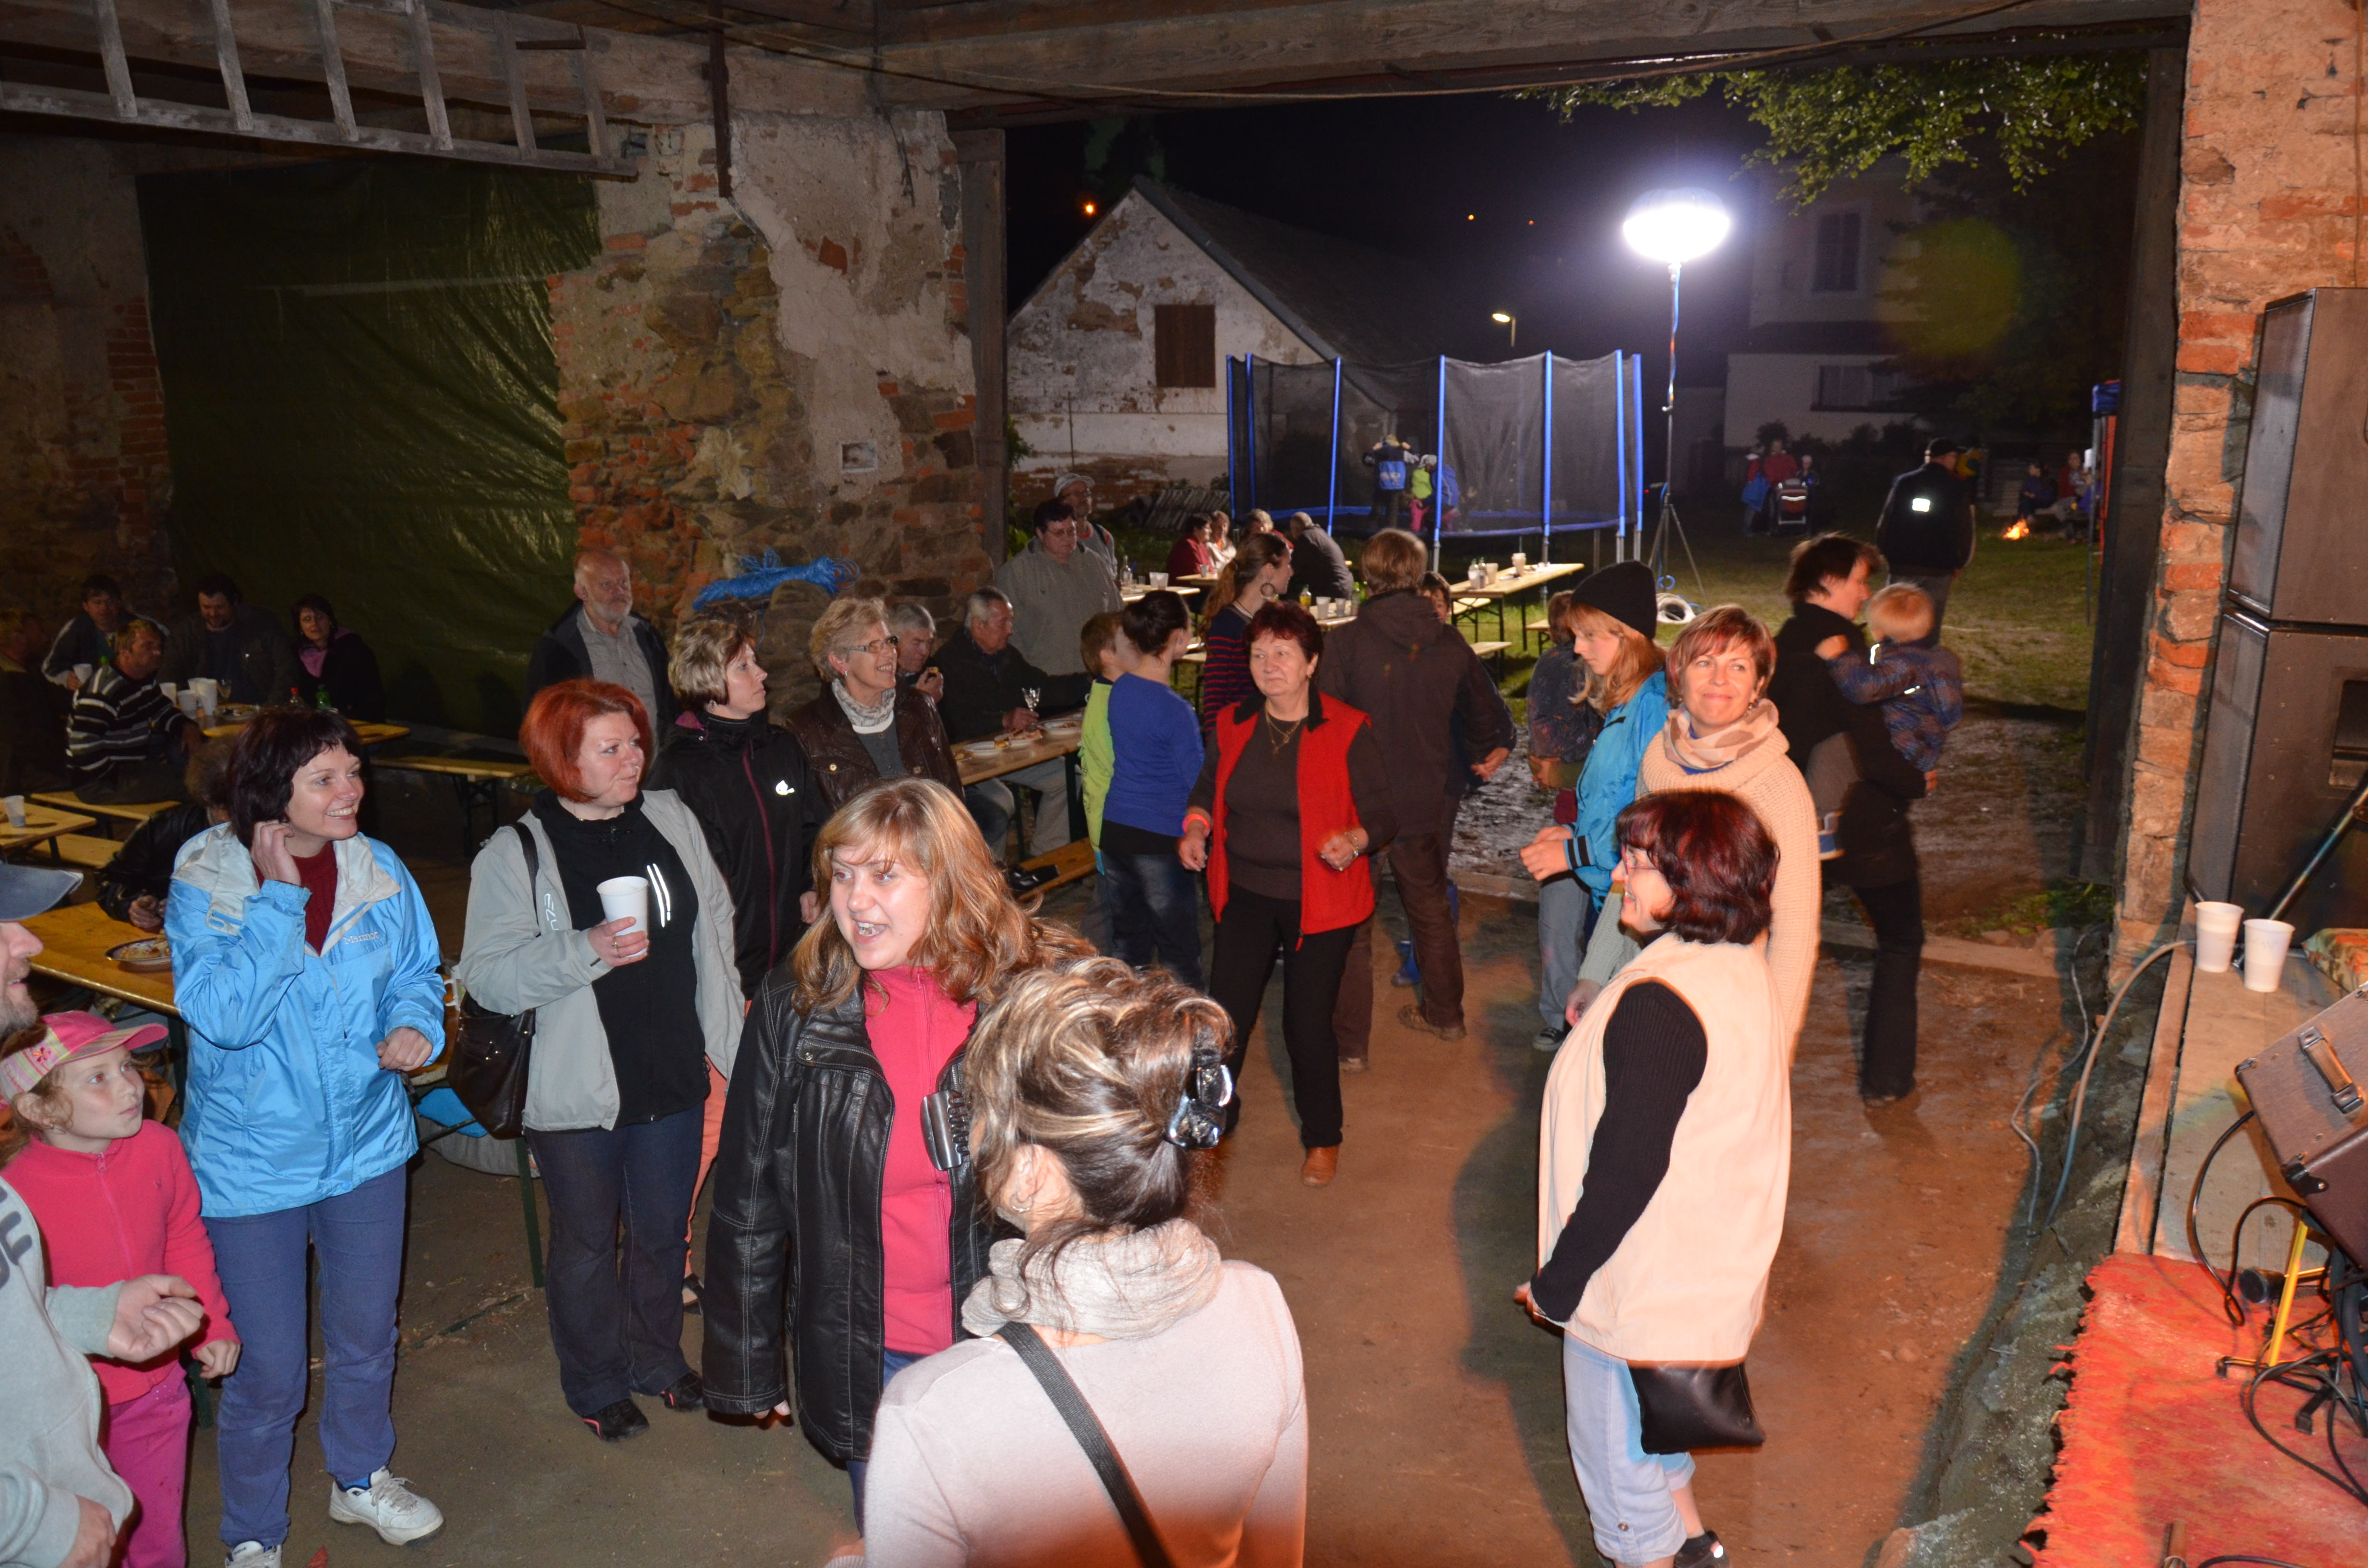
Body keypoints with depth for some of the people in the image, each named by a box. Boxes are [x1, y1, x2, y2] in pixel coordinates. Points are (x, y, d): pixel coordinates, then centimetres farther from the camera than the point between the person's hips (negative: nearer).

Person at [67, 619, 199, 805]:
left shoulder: (144, 679, 8)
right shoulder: (103, 693, -23)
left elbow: (163, 710, 25)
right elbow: (84, 751, -27)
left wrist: (187, 726, 4)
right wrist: (122, 777, -22)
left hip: (133, 765, 10)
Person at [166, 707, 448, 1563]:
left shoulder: (378, 869, -6)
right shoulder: (205, 885, -16)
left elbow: (418, 970, 7)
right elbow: (223, 1014, -27)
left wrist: (418, 1025, -14)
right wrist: (281, 899, -27)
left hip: (366, 1142, 4)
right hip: (253, 1161, -4)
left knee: (366, 1339, 22)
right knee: (269, 1371, 7)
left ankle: (361, 1478, 48)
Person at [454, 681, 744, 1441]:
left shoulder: (673, 820, -1)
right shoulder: (514, 855, -12)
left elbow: (714, 926, 8)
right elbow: (487, 976, -16)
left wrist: (728, 1037, 8)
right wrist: (586, 951, -28)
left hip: (673, 1078, 4)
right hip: (576, 1091, -3)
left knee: (663, 1232, 21)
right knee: (587, 1243, 14)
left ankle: (658, 1356, 44)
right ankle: (596, 1380, 37)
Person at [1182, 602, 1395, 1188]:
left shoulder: (1347, 731, -9)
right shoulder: (1233, 726, 4)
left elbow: (1383, 815, -8)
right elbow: (1208, 788, 18)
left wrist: (1355, 840, -29)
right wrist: (1197, 826, -3)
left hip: (1319, 900, -3)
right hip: (1247, 894, 4)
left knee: (1309, 1022, 5)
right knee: (1225, 1014, 3)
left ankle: (1322, 1139, 28)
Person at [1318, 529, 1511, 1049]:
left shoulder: (1346, 642, -15)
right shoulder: (1450, 643, -2)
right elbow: (1485, 710, 13)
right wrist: (1491, 751, 33)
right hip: (1425, 801, 4)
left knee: (1353, 923, 7)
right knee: (1431, 908, 22)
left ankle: (1351, 1039, 11)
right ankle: (1444, 1013, 36)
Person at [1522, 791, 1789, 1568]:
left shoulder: (1658, 1006, -31)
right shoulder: (1745, 972, -2)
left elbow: (1626, 1171, -27)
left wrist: (1557, 1283, -16)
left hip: (1643, 1284, -9)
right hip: (1714, 1264, 9)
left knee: (1615, 1445, 14)